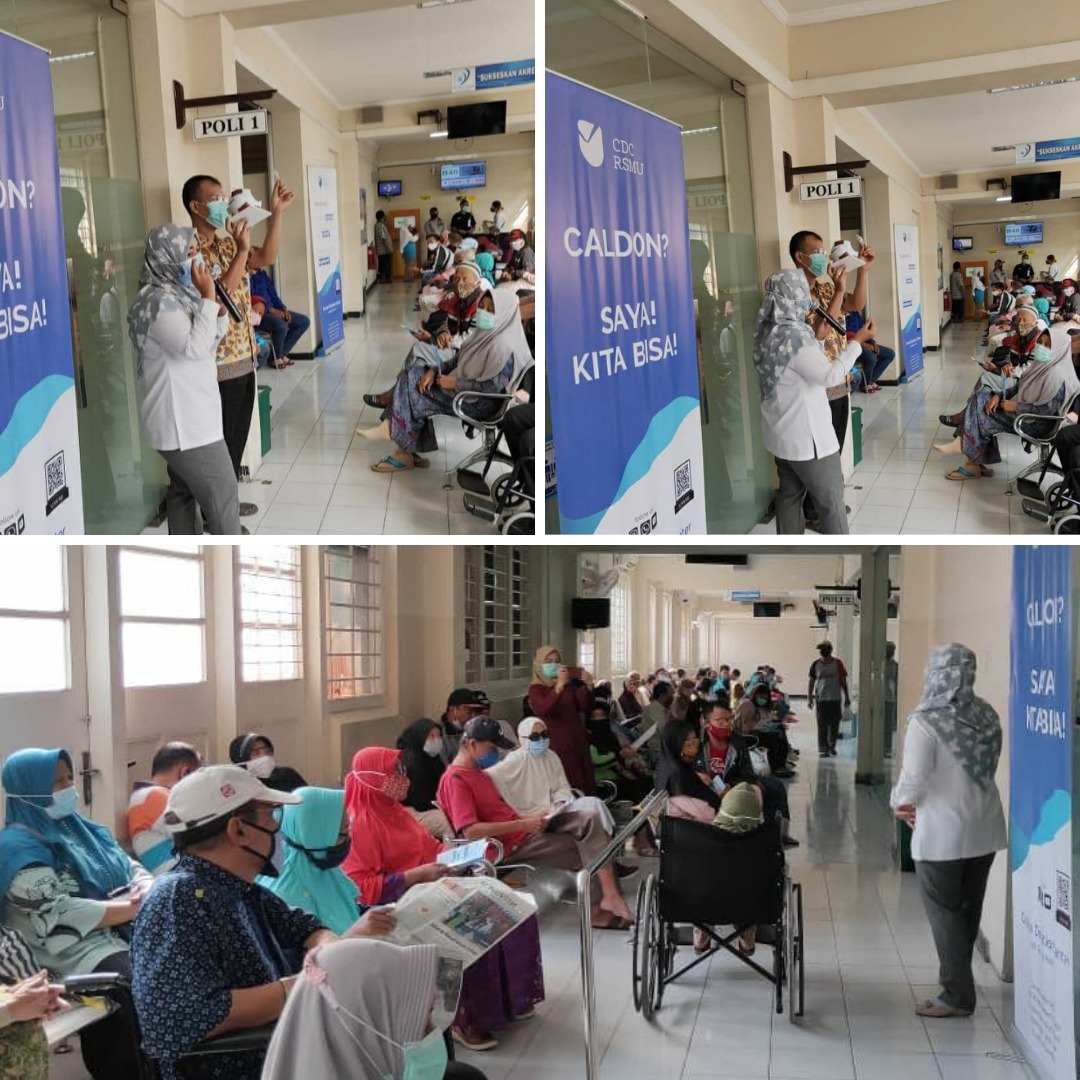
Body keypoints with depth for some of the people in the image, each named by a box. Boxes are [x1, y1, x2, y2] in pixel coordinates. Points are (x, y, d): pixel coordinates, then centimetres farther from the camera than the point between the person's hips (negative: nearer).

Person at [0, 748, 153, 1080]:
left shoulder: (78, 827, 18)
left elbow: (132, 869, 17)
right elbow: (59, 914, -18)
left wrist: (147, 892, -7)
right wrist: (133, 908, -18)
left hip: (126, 935, 8)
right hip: (78, 953, -8)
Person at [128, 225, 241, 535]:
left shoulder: (178, 292, 11)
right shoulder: (157, 300, -19)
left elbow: (209, 340, 20)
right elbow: (194, 347, -26)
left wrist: (219, 308, 2)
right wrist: (208, 297, -21)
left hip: (185, 415, 10)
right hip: (181, 419, -10)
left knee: (184, 491, 15)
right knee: (222, 495, -5)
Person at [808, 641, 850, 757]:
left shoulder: (838, 663, 1)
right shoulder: (816, 664, 3)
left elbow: (843, 681, 5)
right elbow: (811, 681, 8)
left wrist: (846, 697, 4)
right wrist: (809, 697, 2)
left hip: (835, 699, 0)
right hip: (820, 699, 0)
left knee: (834, 725, 6)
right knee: (822, 726, -1)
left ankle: (832, 746, 25)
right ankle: (823, 749, 5)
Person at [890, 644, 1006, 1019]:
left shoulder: (926, 720, -18)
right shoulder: (986, 716, -1)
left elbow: (914, 777, -19)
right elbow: (987, 768, 5)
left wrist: (900, 802, 4)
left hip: (942, 831, -6)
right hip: (984, 827, 6)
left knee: (944, 911, 6)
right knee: (969, 908, 17)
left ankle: (957, 995, 10)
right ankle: (958, 978, 32)